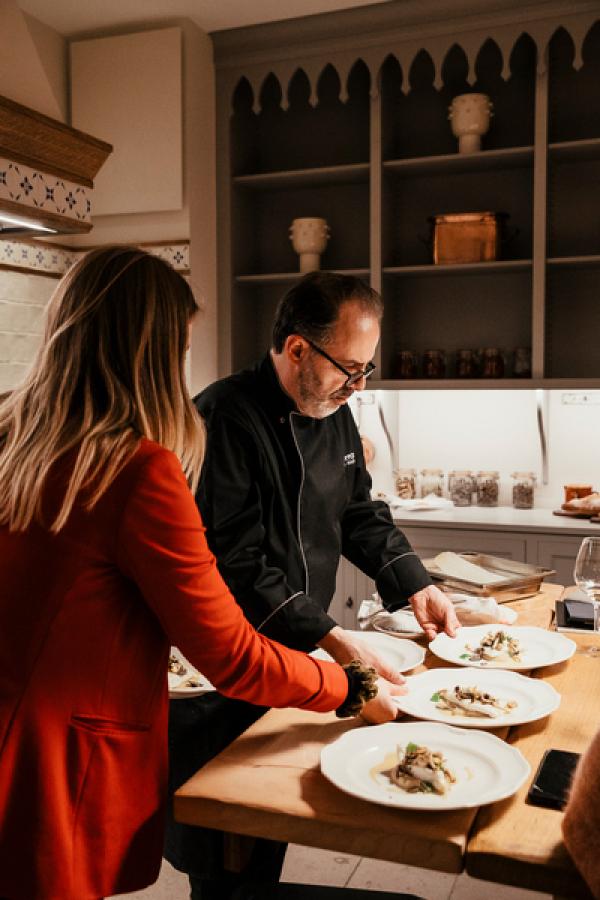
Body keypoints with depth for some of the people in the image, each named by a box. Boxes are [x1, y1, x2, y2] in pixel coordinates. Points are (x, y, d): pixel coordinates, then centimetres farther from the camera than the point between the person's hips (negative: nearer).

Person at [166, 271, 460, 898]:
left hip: (297, 659, 8)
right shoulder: (225, 419, -23)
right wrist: (330, 638, -29)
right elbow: (236, 565, -27)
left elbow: (360, 515, 15)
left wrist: (414, 586, 3)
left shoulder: (335, 415, 5)